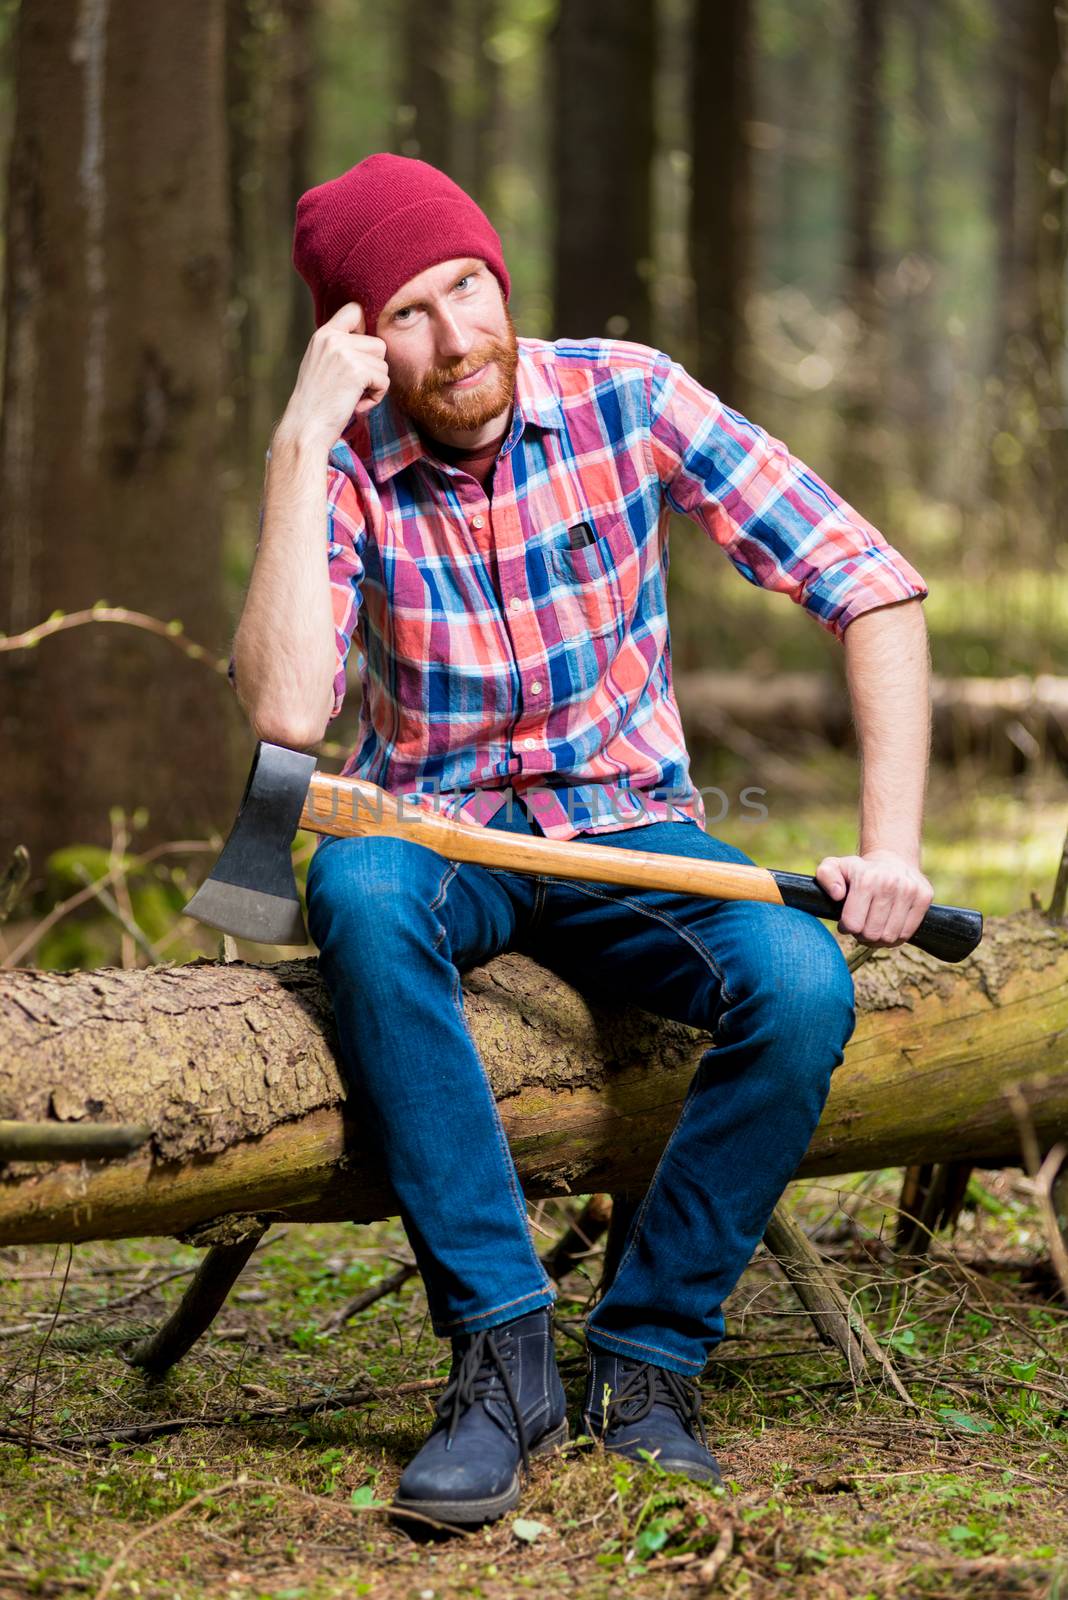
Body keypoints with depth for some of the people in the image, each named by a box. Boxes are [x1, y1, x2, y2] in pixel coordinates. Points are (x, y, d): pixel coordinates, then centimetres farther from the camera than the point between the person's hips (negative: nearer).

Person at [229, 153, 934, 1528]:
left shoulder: (625, 398, -9)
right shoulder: (345, 471, -8)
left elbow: (874, 588, -9)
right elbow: (287, 710, -26)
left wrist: (890, 843, -17)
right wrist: (300, 448, -25)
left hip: (630, 836, 1)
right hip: (435, 840, 0)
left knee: (803, 985, -30)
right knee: (357, 890, -37)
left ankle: (645, 1360, -14)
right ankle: (502, 1351, -32)